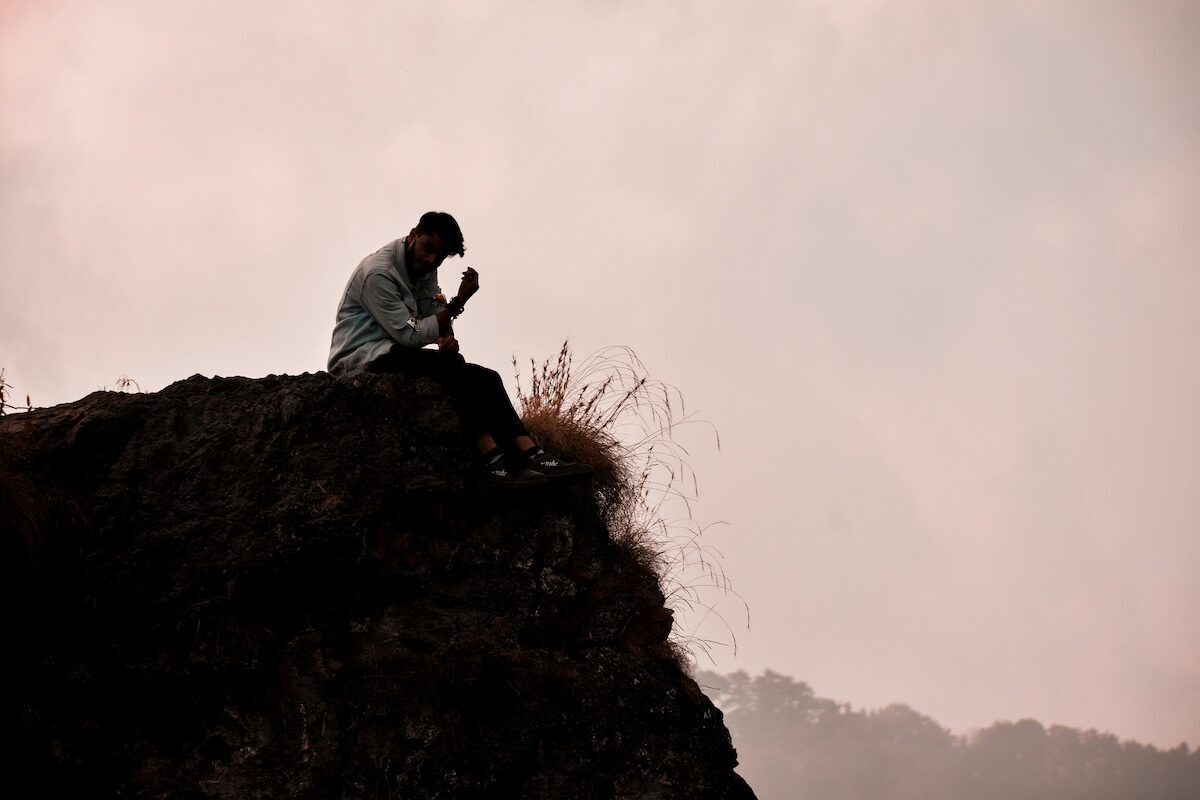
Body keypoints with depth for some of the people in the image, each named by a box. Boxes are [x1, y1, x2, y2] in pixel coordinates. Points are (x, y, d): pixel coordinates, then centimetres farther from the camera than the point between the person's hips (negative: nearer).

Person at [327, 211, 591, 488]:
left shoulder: (426, 272, 11)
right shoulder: (378, 272, -17)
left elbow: (436, 318, 11)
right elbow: (410, 335, -19)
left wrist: (447, 338, -13)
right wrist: (458, 303, -16)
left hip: (392, 355, 9)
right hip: (361, 359, -9)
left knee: (485, 379, -8)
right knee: (452, 367, -29)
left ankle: (529, 454, -20)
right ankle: (494, 459, -36)